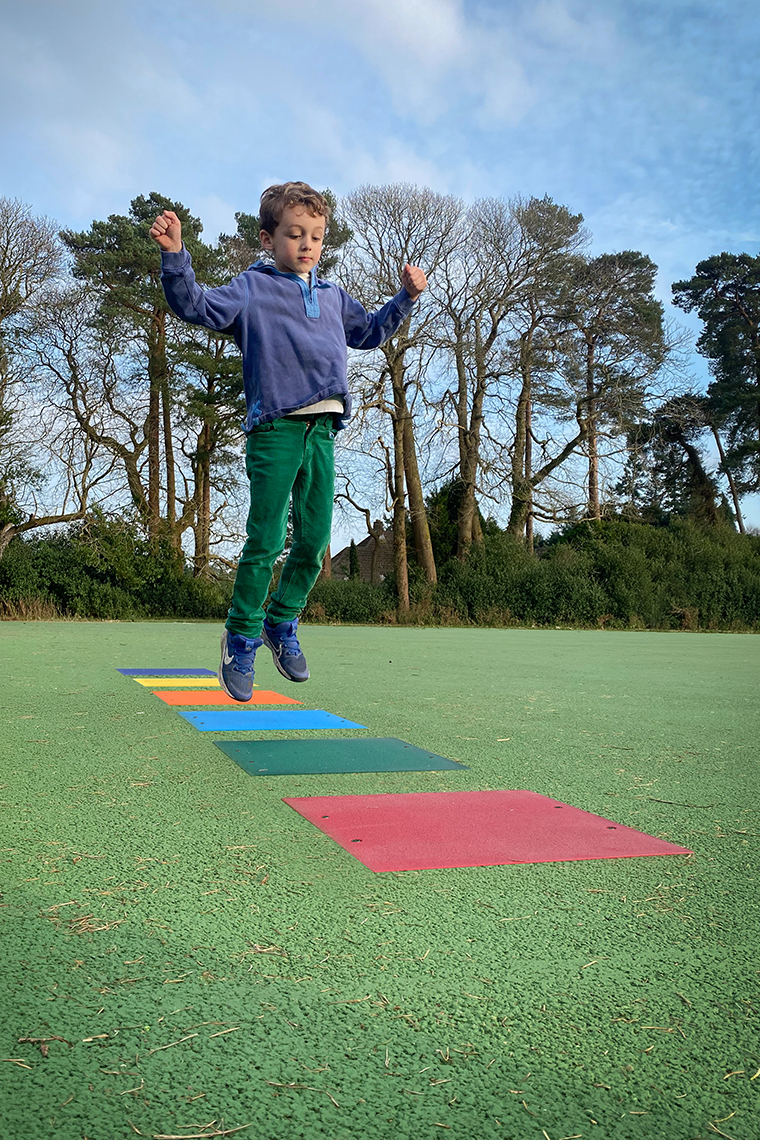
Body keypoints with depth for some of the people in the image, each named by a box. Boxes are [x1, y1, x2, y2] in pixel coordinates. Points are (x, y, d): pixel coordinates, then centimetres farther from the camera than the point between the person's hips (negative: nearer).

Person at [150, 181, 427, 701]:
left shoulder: (333, 296, 23)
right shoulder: (252, 288, 6)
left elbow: (369, 332, 39)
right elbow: (198, 306, -7)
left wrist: (406, 298, 31)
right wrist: (175, 255, -20)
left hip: (323, 429, 6)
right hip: (276, 428, -5)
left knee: (314, 541, 6)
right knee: (266, 542, -8)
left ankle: (282, 622, 25)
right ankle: (242, 638, 7)